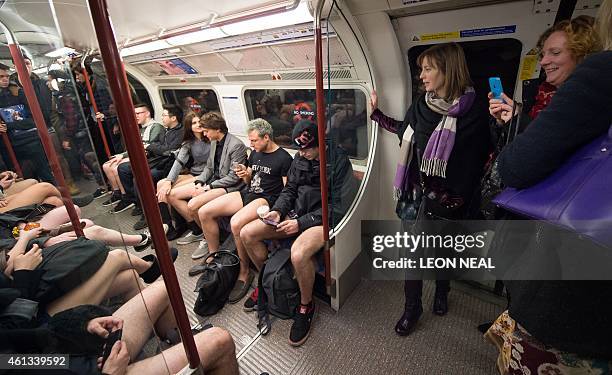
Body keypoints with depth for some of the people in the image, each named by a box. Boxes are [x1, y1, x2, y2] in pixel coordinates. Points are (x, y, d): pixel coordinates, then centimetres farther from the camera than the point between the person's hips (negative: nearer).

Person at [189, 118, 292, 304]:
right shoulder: (255, 153, 15)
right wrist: (245, 174, -1)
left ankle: (245, 272, -14)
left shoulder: (284, 158, -7)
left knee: (236, 223, -35)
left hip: (267, 198, -8)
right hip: (247, 193, 8)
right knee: (204, 212, -3)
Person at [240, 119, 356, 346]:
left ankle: (306, 306, -5)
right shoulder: (300, 158, 7)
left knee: (298, 253, -37)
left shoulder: (339, 161, -12)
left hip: (324, 219, -7)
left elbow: (338, 206, -16)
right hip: (296, 214, 7)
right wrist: (277, 211, -6)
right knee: (247, 234, -5)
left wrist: (301, 223, -19)